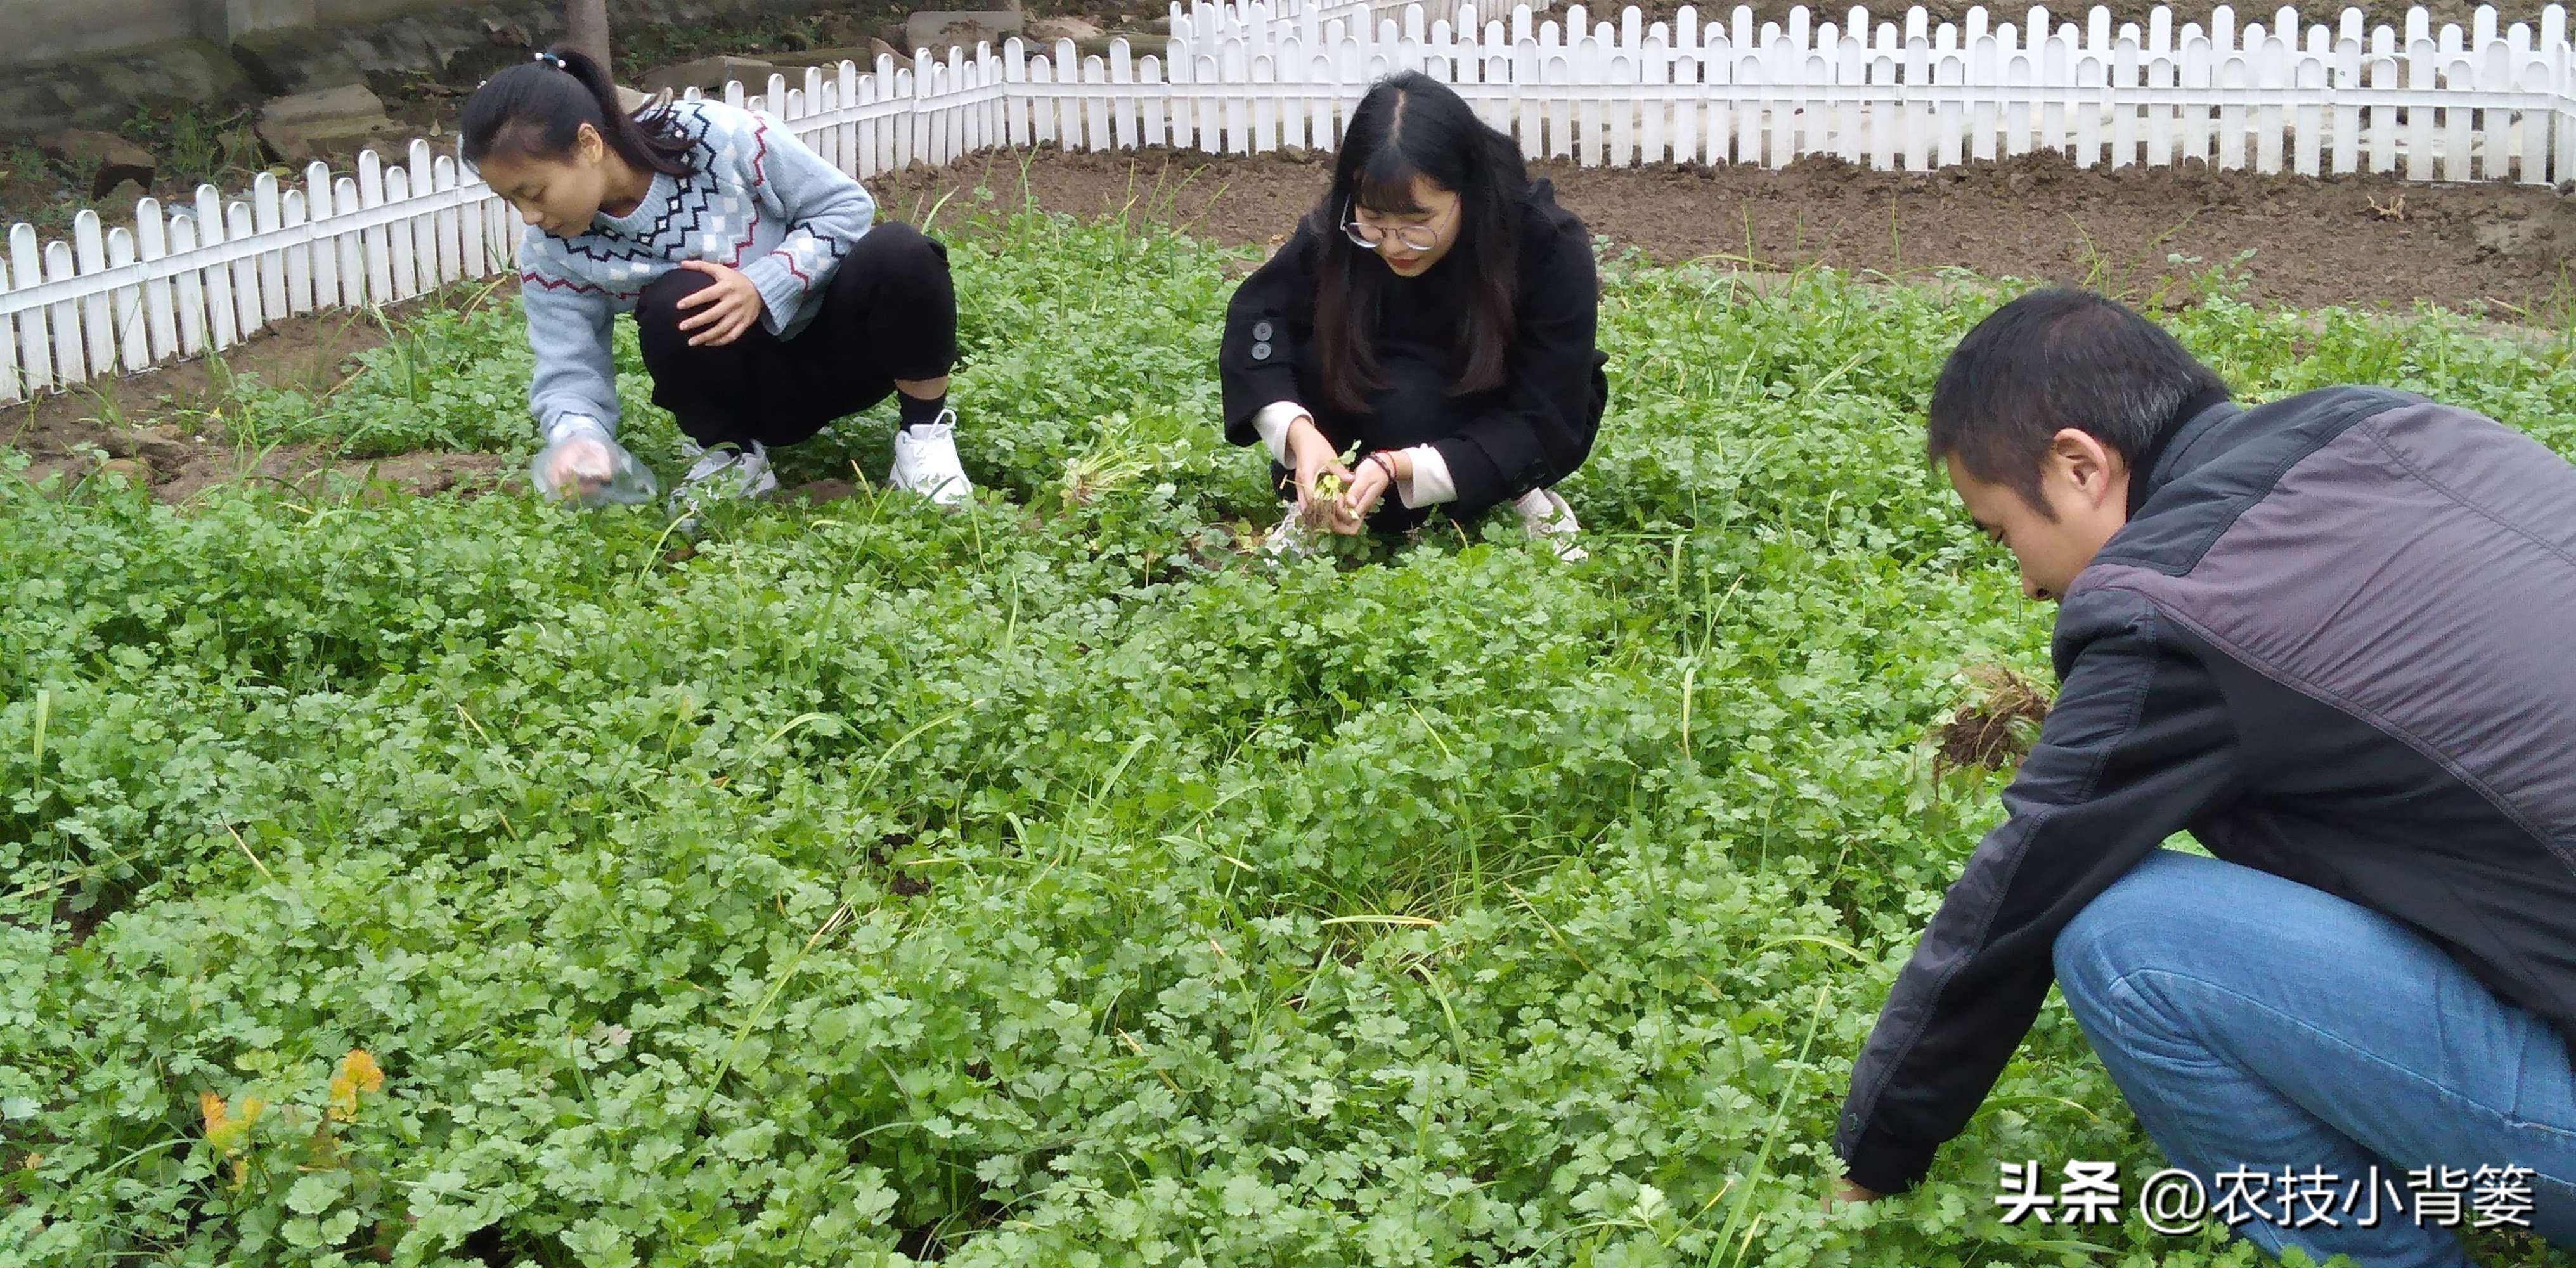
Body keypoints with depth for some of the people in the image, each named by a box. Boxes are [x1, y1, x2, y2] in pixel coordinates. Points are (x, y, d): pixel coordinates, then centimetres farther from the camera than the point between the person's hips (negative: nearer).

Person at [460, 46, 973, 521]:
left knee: (898, 252, -32)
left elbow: (847, 206, -14)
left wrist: (764, 287, -29)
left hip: (836, 340, -1)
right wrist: (578, 438, -37)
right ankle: (732, 455, -4)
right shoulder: (552, 252, -12)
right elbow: (568, 373, -12)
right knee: (675, 308, -32)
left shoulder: (719, 136, -23)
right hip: (750, 390, 2)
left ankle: (925, 432, -10)